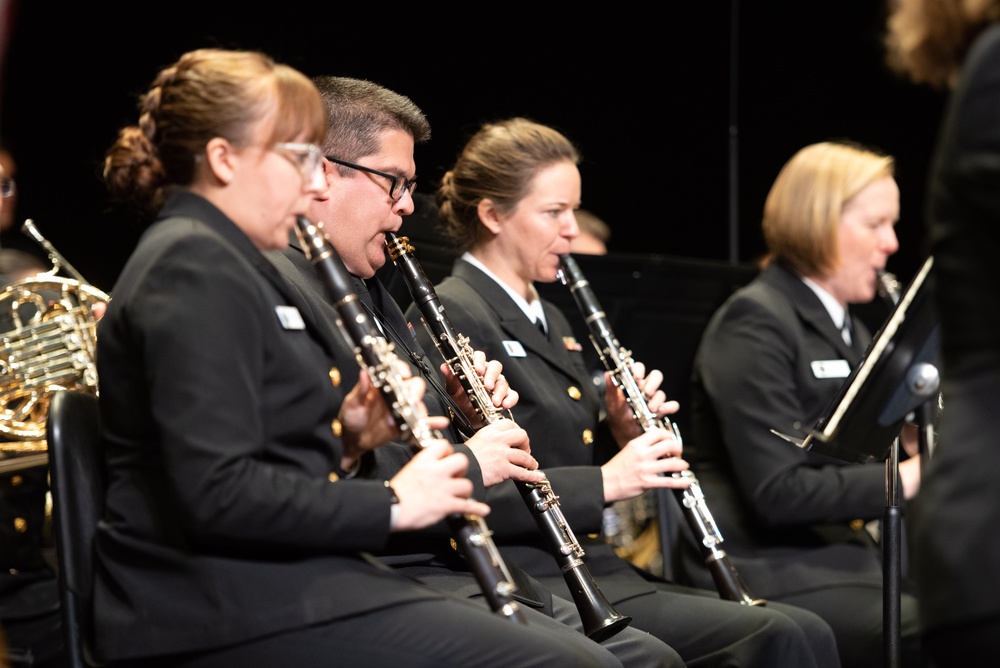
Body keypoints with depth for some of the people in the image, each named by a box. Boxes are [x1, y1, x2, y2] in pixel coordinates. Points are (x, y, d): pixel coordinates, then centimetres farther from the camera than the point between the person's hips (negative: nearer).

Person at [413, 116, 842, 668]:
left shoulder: (547, 321, 21)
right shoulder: (449, 318, -8)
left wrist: (621, 435, 4)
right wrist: (605, 481, -18)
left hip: (598, 569, 9)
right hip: (529, 580, -9)